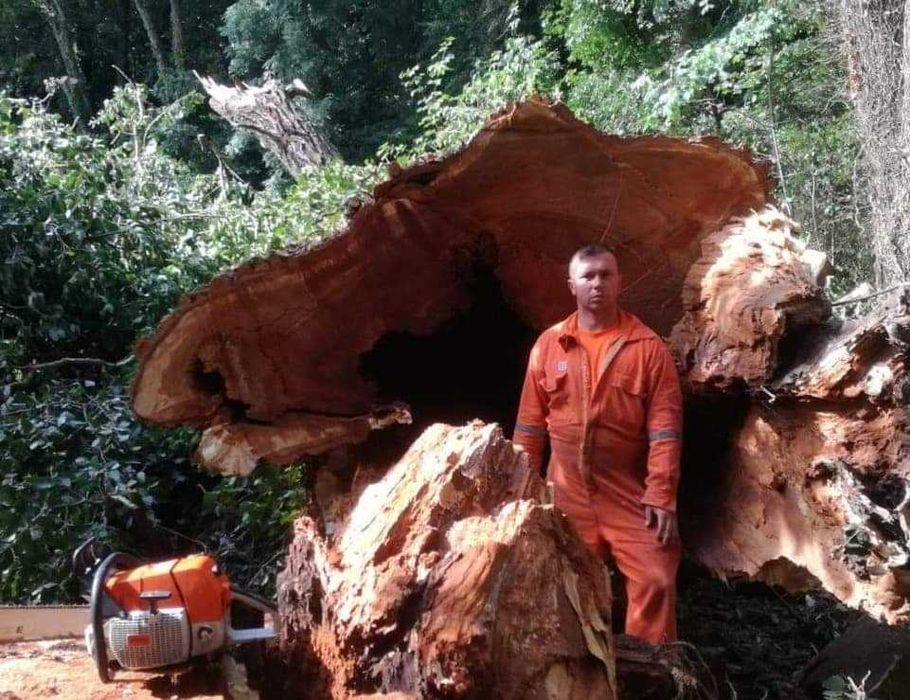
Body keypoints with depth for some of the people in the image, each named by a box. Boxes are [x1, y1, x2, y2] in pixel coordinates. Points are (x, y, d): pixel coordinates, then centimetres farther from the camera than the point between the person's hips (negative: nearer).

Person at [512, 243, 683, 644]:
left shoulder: (647, 347, -3)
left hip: (629, 493, -2)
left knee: (656, 579, -8)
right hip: (566, 494, 2)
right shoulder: (549, 344, 3)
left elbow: (664, 426, -7)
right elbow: (530, 423, 5)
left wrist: (661, 495, -14)